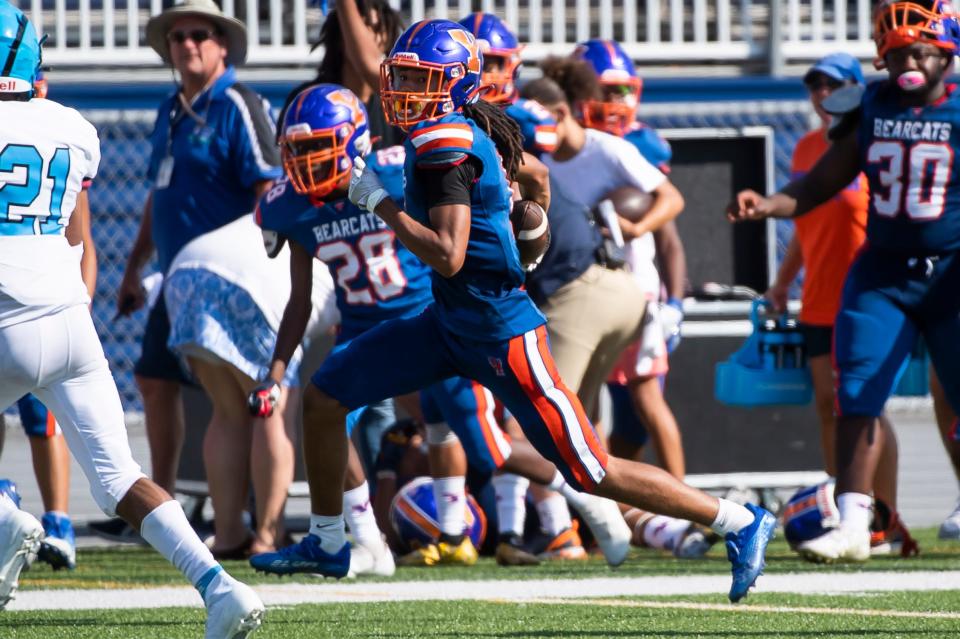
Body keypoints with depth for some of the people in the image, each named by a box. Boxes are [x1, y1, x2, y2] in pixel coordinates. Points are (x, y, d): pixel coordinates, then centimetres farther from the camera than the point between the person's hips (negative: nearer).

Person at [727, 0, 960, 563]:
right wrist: (767, 205, -6)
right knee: (858, 394, -4)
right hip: (882, 272, 4)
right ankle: (853, 524, -1)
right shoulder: (871, 110, 4)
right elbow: (821, 186, 11)